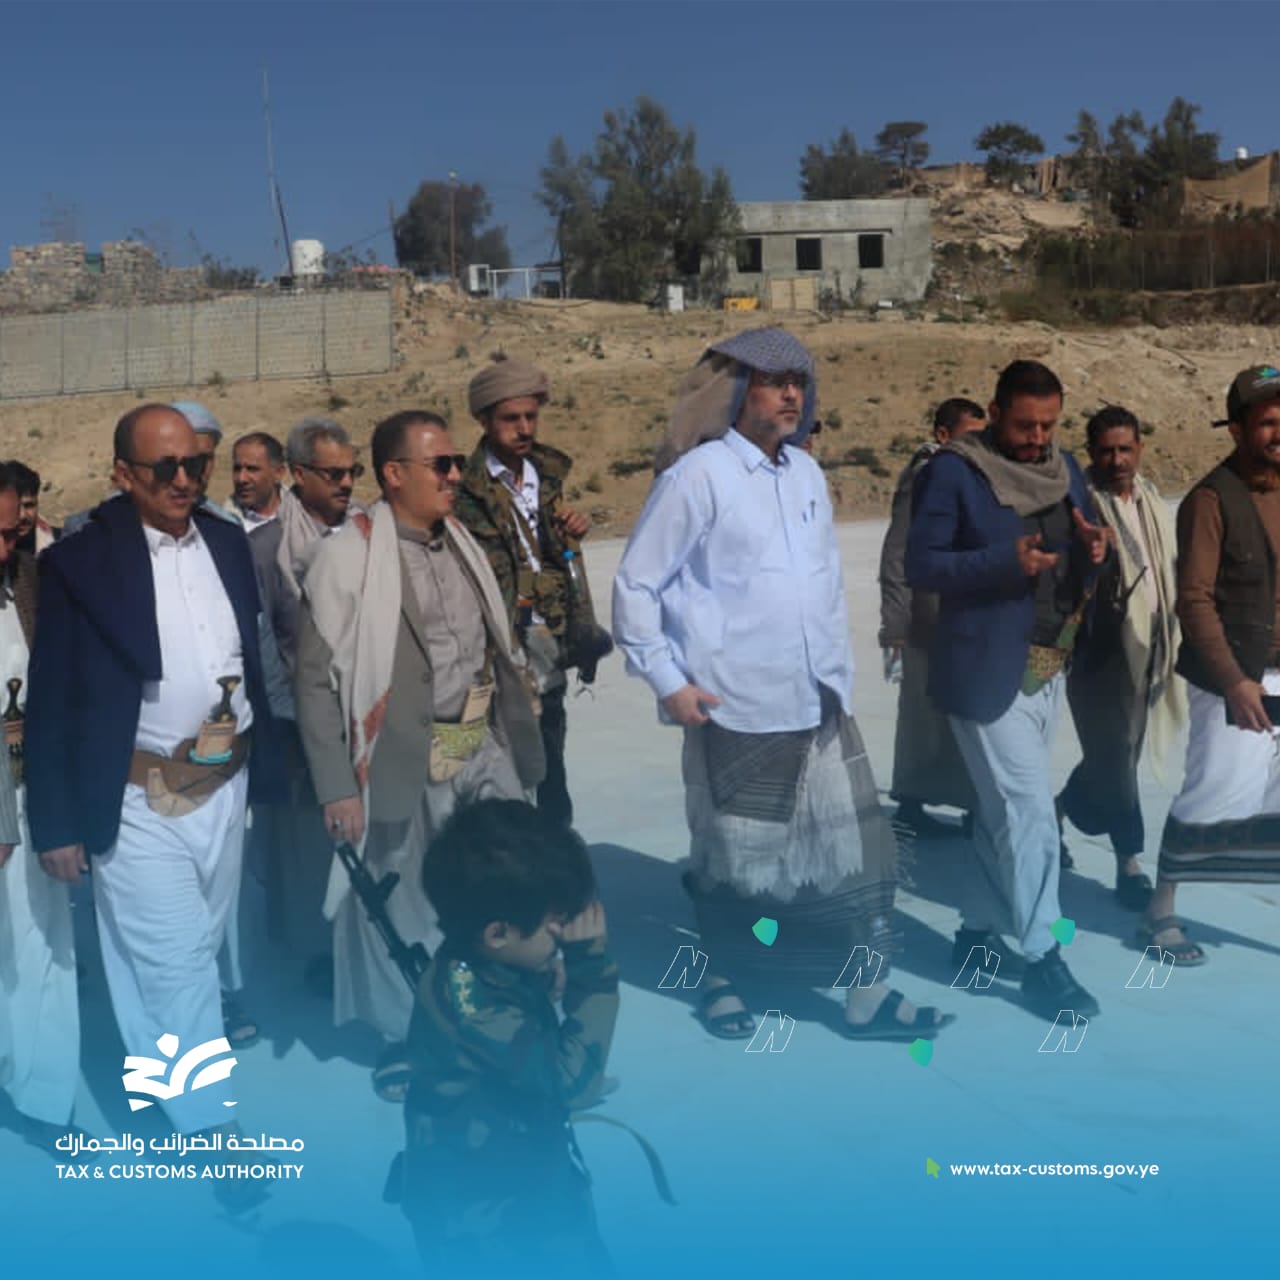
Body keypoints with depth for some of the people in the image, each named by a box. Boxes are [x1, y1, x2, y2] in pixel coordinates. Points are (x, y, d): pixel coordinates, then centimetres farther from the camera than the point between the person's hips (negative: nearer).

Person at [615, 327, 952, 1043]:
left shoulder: (807, 474, 10)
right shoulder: (699, 475, -9)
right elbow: (637, 585, -7)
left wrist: (841, 673, 13)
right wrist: (668, 681, -10)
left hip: (821, 707, 6)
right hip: (737, 710, -5)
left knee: (858, 848, 5)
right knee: (735, 858, 9)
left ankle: (867, 995, 16)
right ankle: (722, 981, 30)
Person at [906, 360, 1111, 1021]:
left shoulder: (1066, 468, 9)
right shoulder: (952, 472, -11)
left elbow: (1077, 568, 14)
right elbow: (920, 566, -14)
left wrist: (1093, 551, -10)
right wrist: (1006, 562, -26)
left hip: (1048, 668, 7)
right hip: (986, 669, -7)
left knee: (1000, 811, 16)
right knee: (1030, 814, -7)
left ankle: (978, 932, 29)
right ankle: (1041, 957, 4)